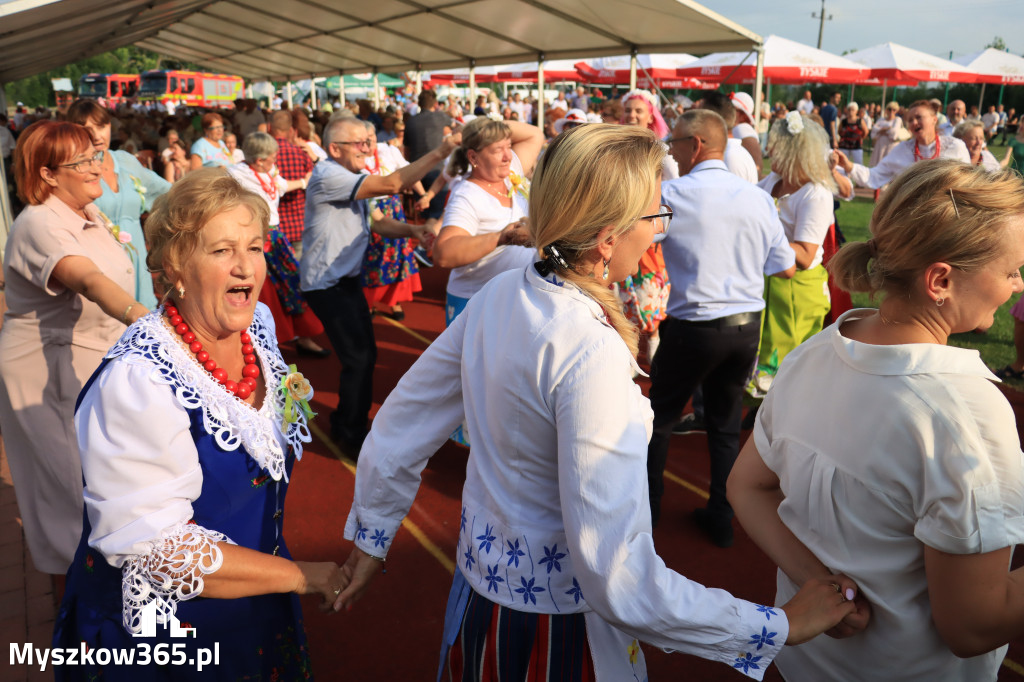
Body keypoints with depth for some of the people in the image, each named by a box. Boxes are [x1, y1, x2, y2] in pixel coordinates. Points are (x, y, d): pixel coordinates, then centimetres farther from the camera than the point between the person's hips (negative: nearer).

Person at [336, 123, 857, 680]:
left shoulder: (499, 294, -8)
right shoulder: (592, 353, -31)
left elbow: (396, 431, 1)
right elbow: (618, 581, -33)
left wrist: (371, 537, 15)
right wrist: (779, 627, -24)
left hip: (480, 578, 6)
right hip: (557, 624, -6)